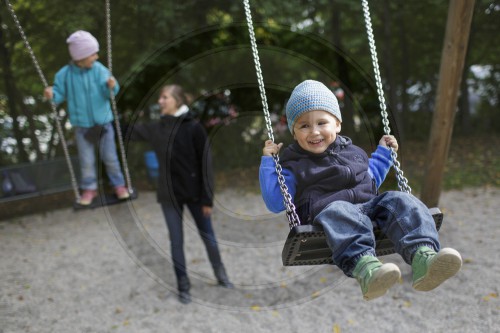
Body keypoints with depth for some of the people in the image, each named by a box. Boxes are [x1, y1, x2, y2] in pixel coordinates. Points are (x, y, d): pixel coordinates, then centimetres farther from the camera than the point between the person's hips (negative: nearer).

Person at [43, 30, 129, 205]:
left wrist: (111, 86, -41)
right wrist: (52, 94, -26)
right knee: (87, 161, 11)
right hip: (82, 125, 0)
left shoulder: (99, 69, -13)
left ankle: (118, 184, 29)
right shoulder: (65, 74, -13)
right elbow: (60, 94, -4)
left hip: (103, 122, 0)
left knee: (110, 157, 11)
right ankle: (89, 188, 29)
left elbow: (108, 93, -18)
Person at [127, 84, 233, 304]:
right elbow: (129, 132, 7)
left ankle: (220, 274, 33)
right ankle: (183, 286, 22)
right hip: (169, 195, 3)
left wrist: (208, 198, -11)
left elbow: (205, 164, -10)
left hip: (194, 193, -3)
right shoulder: (156, 129, 1)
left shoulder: (193, 128, -11)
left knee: (207, 235, 11)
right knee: (176, 241, 9)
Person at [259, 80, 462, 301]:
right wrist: (267, 161, 2)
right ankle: (364, 266, -66)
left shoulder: (353, 152, 28)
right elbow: (275, 203, 5)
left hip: (370, 206, 5)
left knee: (398, 200, -22)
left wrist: (383, 152, 38)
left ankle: (422, 258, -46)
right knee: (340, 211, -39)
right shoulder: (295, 166, 14)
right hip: (328, 213, -5)